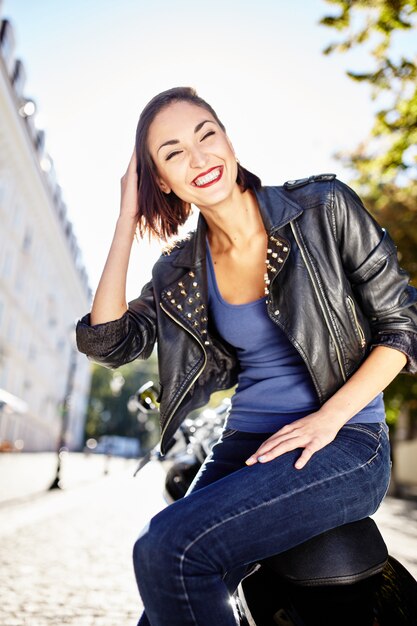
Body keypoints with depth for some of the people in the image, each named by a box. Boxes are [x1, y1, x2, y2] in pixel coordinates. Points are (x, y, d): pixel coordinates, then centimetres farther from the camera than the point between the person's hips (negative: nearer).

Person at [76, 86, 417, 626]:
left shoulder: (324, 207, -4)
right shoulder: (183, 269, 6)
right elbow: (106, 342, -6)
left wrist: (329, 417, -15)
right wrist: (127, 220, -3)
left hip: (344, 445, -3)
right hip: (243, 447, 4)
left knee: (166, 548, -22)